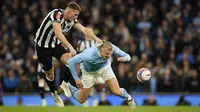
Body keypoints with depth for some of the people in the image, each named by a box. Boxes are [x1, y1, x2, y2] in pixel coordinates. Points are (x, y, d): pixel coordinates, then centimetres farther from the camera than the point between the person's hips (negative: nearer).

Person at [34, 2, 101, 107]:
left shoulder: (72, 19, -6)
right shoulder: (57, 14, -29)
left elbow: (84, 30, -9)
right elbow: (58, 33, -41)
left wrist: (97, 39, -23)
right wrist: (70, 47, -49)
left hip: (56, 44, 5)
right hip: (42, 46, -5)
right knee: (49, 74, 4)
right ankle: (55, 95, 30)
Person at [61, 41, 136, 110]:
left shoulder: (112, 49, -33)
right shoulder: (90, 55, -44)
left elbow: (127, 56, -21)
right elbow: (70, 62, -36)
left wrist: (124, 58, -46)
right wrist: (76, 79, -33)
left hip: (105, 68, 2)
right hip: (90, 72, -2)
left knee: (117, 92, -13)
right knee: (81, 100, 6)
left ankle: (128, 99, 23)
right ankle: (68, 87, 36)